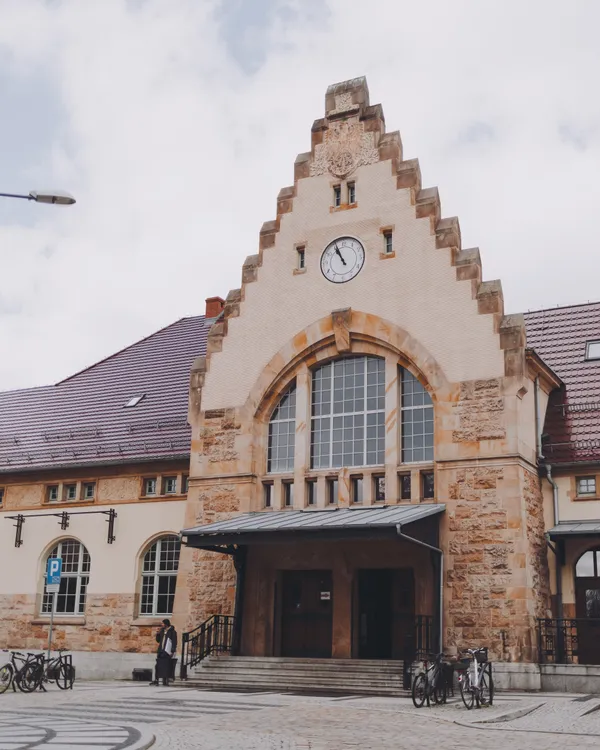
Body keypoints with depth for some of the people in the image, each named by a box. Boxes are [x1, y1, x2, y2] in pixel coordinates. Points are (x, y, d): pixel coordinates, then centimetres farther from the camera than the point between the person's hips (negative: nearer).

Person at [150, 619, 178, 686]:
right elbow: (158, 640, 21)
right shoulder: (162, 631, 15)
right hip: (161, 651, 6)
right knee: (158, 665, 1)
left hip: (167, 652, -6)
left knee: (166, 666, -6)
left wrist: (172, 651, -15)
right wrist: (158, 634, 5)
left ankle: (166, 680, -3)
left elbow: (174, 642, -8)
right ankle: (156, 680, 3)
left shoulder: (172, 632, -4)